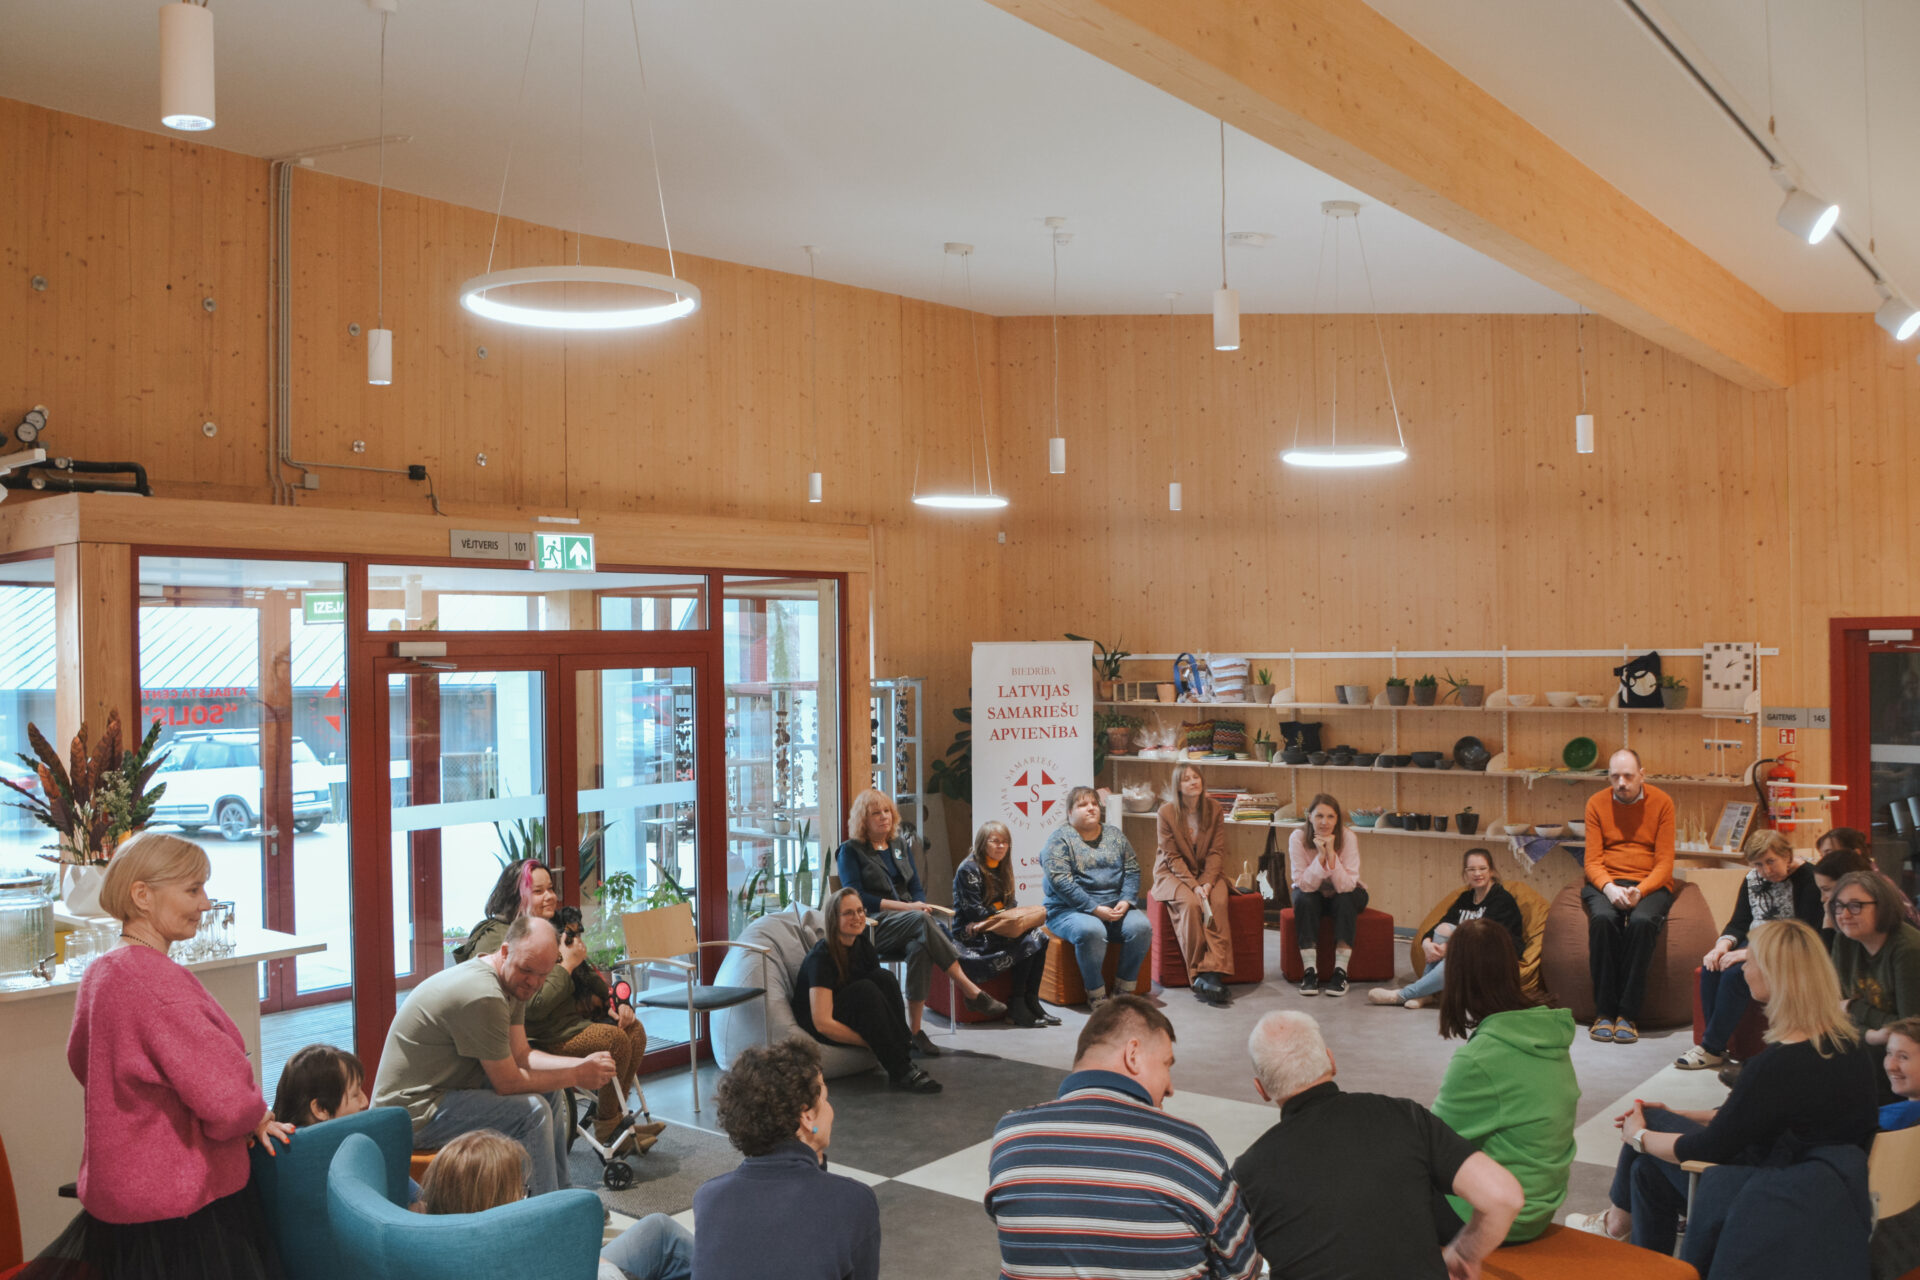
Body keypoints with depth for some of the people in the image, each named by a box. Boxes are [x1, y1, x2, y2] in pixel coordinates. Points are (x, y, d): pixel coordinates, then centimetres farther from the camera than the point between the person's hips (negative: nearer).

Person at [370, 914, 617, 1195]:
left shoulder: (513, 983, 4)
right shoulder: (483, 996, -28)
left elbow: (521, 1056, 6)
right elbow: (508, 1083, -21)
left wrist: (583, 1064, -6)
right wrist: (576, 1077, -14)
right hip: (414, 1114, -11)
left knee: (551, 1093, 11)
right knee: (533, 1111, -20)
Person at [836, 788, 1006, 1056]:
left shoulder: (900, 846, 23)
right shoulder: (850, 850, 5)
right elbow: (856, 897, -7)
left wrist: (920, 906, -7)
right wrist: (907, 907, -14)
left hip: (909, 927, 5)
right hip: (873, 927, -5)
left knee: (919, 947, -35)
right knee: (923, 921, -37)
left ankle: (915, 1030, -36)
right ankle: (971, 991, -37)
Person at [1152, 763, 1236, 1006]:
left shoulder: (1214, 809, 0)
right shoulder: (1166, 812, -8)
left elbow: (1217, 851, -2)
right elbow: (1172, 857, -9)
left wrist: (1207, 882, -18)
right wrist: (1193, 885, -21)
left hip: (1207, 872, 2)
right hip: (1173, 872, -2)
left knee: (1219, 902, -29)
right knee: (1190, 903, -32)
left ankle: (1213, 973, -35)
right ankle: (1198, 974, -28)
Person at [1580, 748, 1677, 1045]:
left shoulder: (1661, 802, 1)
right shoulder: (1596, 803, 4)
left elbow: (1664, 863, -3)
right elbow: (1593, 861, 0)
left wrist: (1640, 891, -21)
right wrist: (1609, 888, -21)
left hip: (1650, 884, -1)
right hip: (1605, 883, 1)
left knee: (1642, 921, -34)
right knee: (1603, 918, -33)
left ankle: (1628, 1014, -26)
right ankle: (1604, 1011, -24)